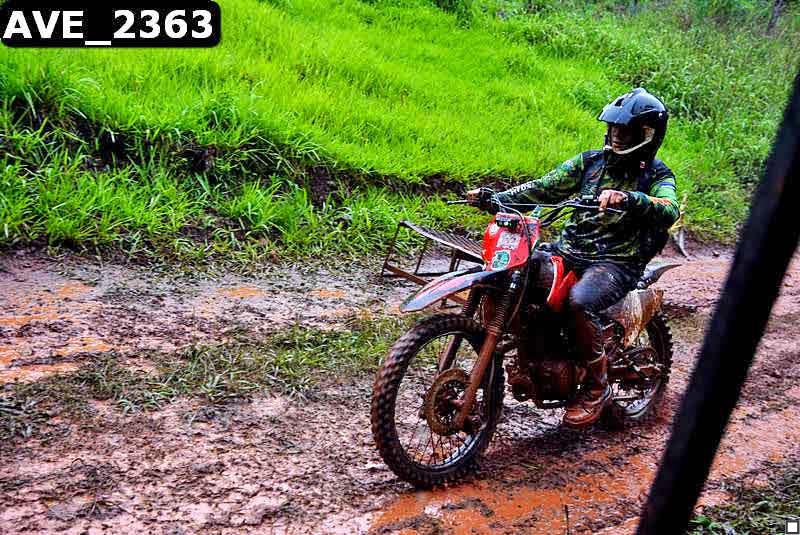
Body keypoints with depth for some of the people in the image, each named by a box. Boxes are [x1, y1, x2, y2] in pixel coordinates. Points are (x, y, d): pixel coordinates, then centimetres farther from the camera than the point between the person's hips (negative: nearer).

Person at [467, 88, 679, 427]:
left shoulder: (656, 175, 1)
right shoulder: (590, 161, 14)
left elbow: (668, 212, -20)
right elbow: (546, 188, 6)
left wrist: (627, 199, -39)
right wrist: (497, 199, -9)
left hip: (617, 263, -5)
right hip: (568, 250, 5)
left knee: (580, 302, -34)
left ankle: (597, 386, -13)